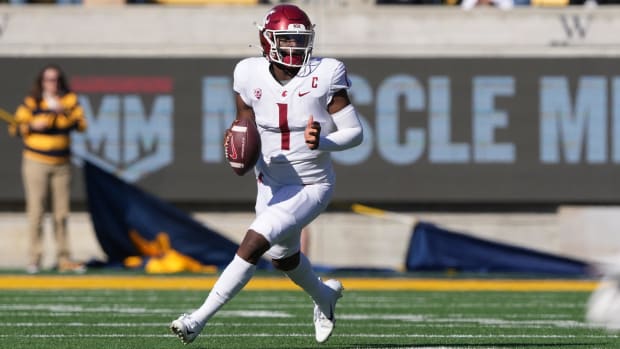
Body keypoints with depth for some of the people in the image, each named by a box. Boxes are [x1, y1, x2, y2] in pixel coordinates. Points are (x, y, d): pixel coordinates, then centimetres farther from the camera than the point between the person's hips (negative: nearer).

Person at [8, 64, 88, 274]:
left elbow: (81, 124, -3)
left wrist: (64, 112, -16)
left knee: (61, 213, 5)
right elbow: (15, 128, -2)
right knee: (36, 211, -6)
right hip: (36, 162, -3)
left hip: (62, 164, 3)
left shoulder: (70, 101, 5)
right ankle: (35, 259, -3)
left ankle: (63, 259, 9)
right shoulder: (31, 103, -2)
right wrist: (33, 125, -19)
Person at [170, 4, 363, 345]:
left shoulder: (324, 76, -19)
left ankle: (201, 317, -16)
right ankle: (324, 295, 56)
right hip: (272, 184, 5)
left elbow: (354, 132, -14)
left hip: (311, 186, -5)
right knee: (283, 257, 23)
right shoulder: (252, 76, -10)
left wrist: (321, 142, -33)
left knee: (254, 241, -20)